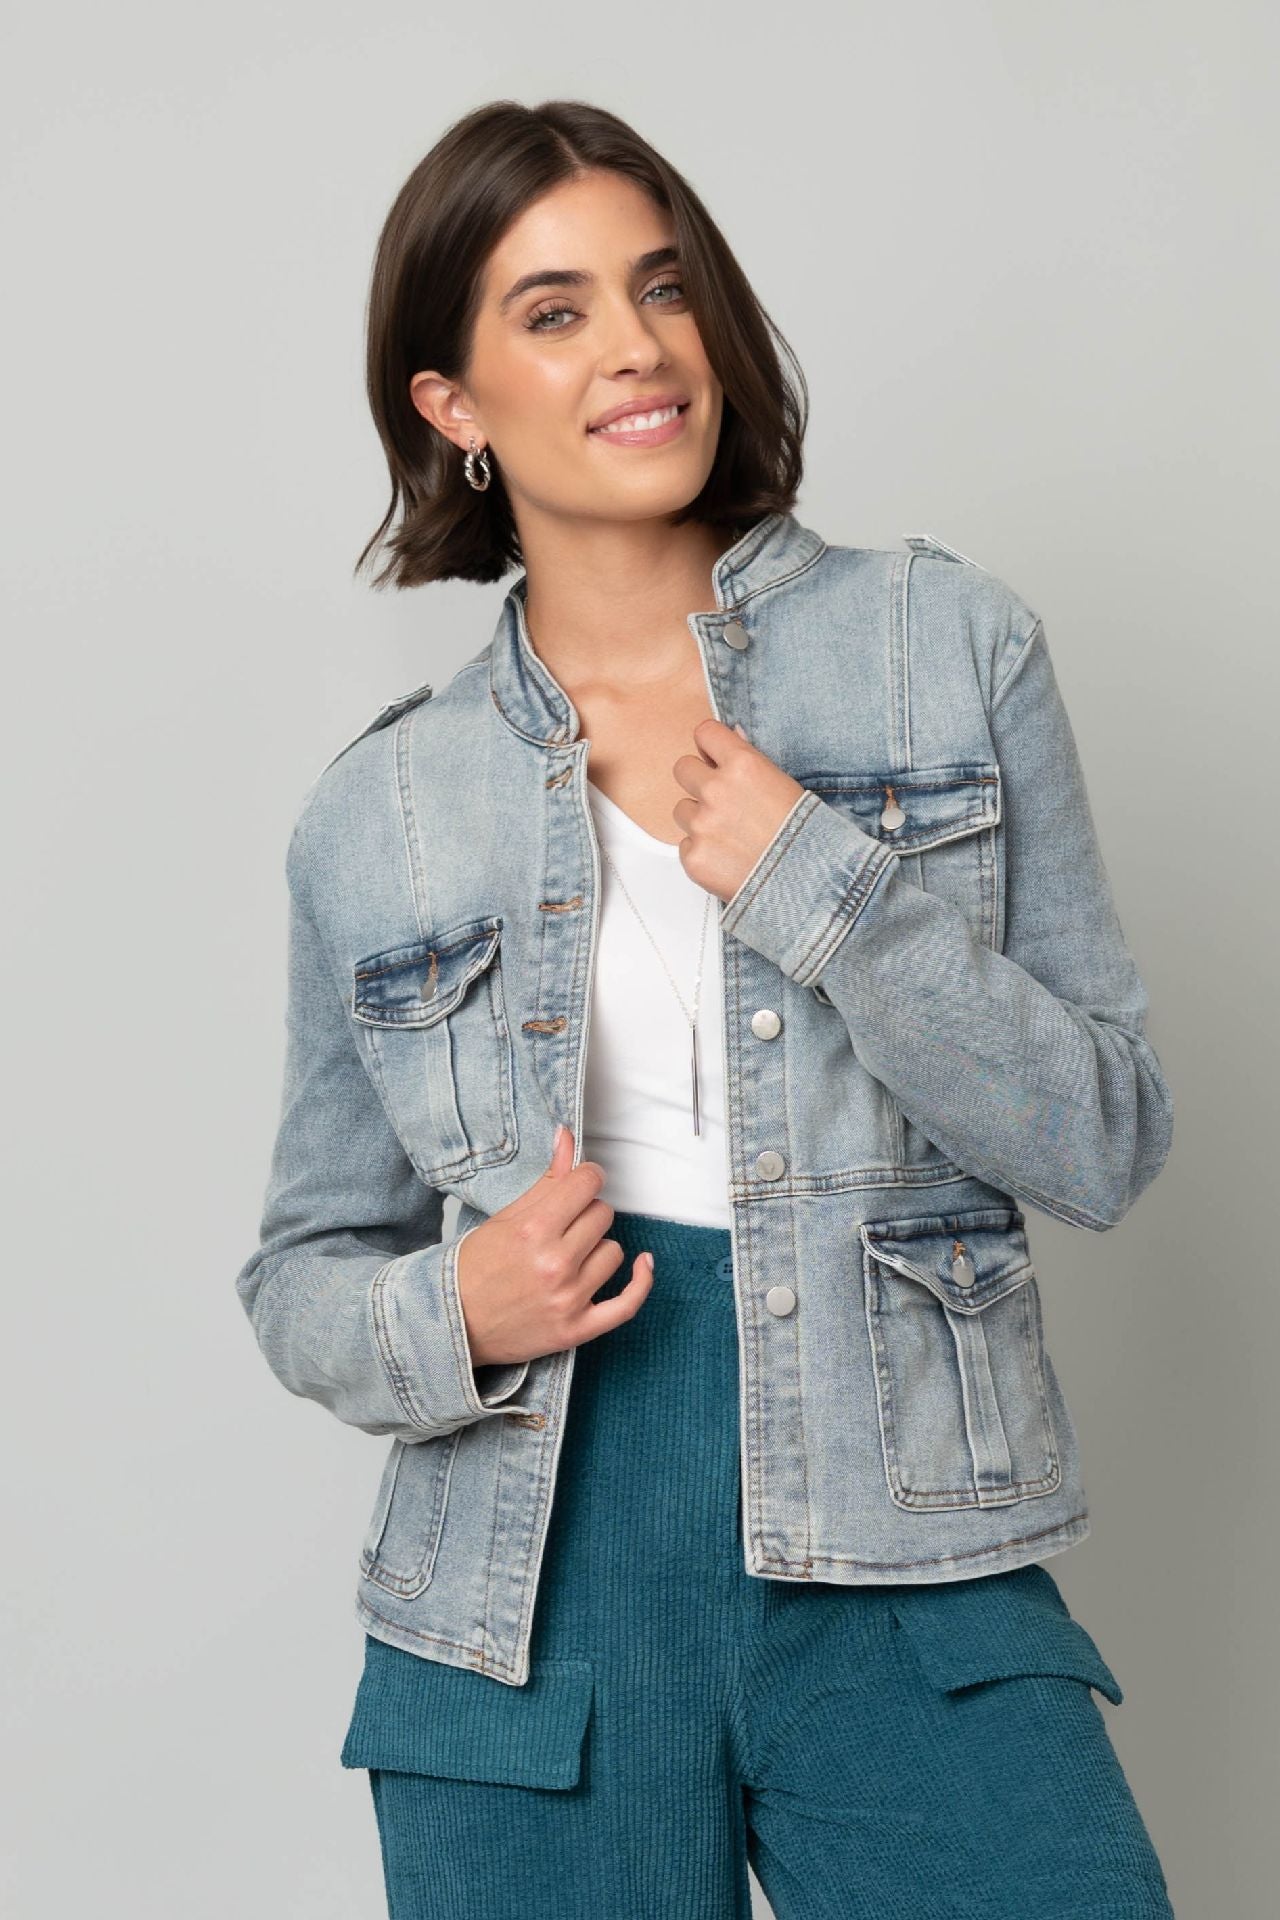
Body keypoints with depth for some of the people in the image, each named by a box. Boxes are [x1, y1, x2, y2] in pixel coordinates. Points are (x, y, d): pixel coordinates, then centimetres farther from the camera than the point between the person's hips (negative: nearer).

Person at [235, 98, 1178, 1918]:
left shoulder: (949, 646, 0)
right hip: (531, 1614, 1)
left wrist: (817, 882, -14)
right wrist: (452, 1318, -11)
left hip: (913, 1583, -1)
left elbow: (1109, 1141, -2)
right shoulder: (374, 817, 3)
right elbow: (306, 1269, 11)